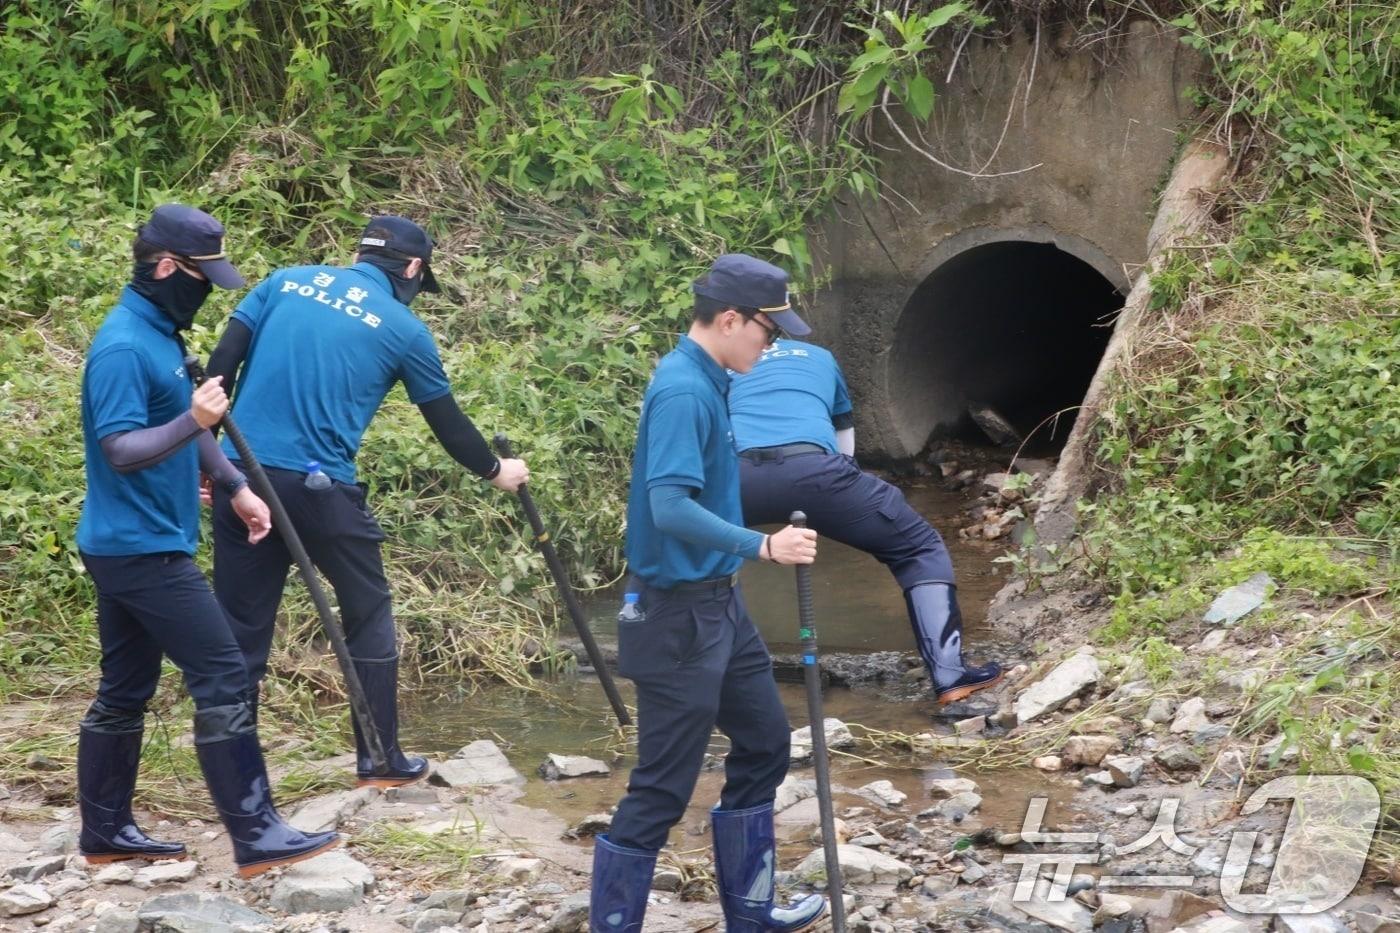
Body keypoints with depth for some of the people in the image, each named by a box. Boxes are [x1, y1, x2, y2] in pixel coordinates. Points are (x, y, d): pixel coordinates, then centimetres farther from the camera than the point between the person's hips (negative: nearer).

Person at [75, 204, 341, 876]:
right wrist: (192, 420, -36)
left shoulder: (158, 333, 12)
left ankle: (105, 832, 21)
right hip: (142, 550, -10)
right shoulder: (124, 346, -19)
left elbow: (182, 430, 24)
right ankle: (256, 836, -7)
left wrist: (235, 487, 20)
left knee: (125, 692, 14)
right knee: (222, 680, -9)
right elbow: (122, 450, -24)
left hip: (131, 548, 10)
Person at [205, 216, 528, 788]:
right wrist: (495, 471, 31)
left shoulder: (287, 282, 13)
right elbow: (447, 421, 14)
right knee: (368, 615, 15)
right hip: (318, 486, -3)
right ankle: (381, 761, 19)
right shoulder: (403, 328, 5)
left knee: (242, 627, 9)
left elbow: (221, 366, 5)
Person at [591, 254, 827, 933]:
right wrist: (763, 546, -30)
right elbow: (670, 506, -32)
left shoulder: (704, 381, 8)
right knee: (662, 789, -4)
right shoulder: (683, 391, -22)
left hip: (717, 604, 11)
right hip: (679, 616, -11)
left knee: (763, 742, 20)